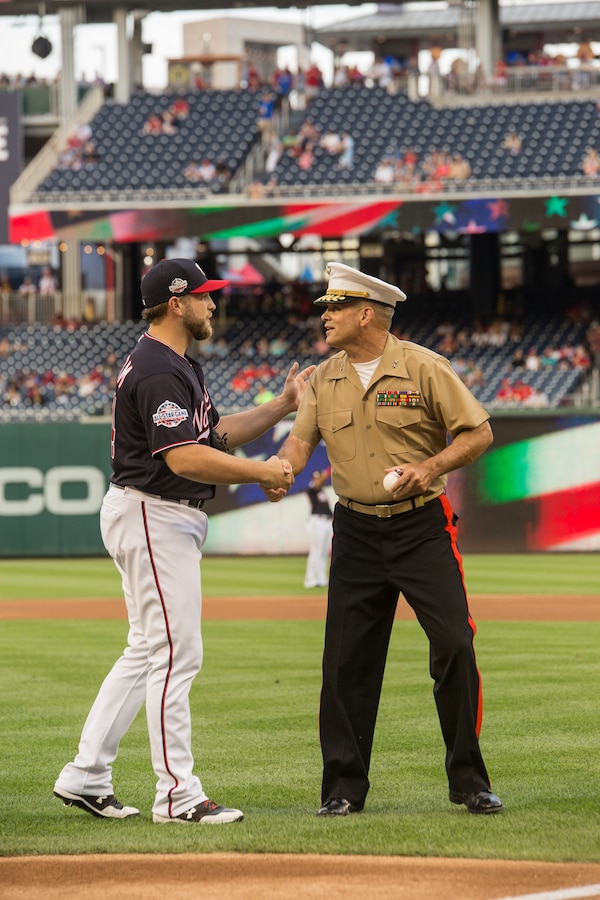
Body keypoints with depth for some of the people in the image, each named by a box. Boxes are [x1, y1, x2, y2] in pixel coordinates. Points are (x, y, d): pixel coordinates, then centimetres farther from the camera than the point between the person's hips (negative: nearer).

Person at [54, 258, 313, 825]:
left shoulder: (176, 365, 16)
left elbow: (215, 433, 20)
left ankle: (85, 777, 16)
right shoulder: (157, 371, -19)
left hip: (165, 519, 11)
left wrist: (283, 405, 11)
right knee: (176, 654, -9)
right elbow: (185, 458, -27)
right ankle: (178, 796, -7)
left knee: (148, 652, 14)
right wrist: (263, 472, -21)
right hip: (153, 519, -11)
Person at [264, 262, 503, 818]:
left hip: (423, 527, -4)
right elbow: (300, 440, 0)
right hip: (357, 532, 4)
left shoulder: (423, 368, -7)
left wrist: (428, 468, -19)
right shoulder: (323, 380, 7)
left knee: (455, 646, -9)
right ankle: (344, 787, 12)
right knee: (347, 661, 2)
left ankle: (469, 782, 1)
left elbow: (479, 432, -5)